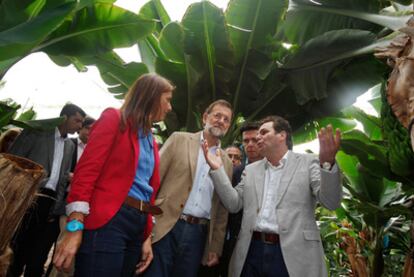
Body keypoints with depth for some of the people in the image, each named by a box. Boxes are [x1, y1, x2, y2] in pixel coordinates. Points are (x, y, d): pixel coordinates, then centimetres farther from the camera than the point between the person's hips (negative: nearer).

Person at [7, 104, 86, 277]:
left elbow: (63, 178, 14)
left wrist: (57, 207, 4)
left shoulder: (70, 145, 16)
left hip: (49, 200, 4)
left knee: (36, 254, 6)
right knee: (15, 248, 0)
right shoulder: (38, 129, 2)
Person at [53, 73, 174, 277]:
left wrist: (147, 237, 11)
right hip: (107, 221, -7)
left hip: (138, 225, 8)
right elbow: (86, 170, -11)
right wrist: (74, 228, -20)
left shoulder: (151, 141, 20)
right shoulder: (115, 119, -1)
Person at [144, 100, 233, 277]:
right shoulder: (179, 139, 4)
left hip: (198, 233, 3)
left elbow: (221, 209, 13)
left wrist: (216, 248, 9)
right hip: (165, 227, -3)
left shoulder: (226, 162, 13)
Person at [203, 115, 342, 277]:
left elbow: (331, 202, -8)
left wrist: (327, 162, -24)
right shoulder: (251, 170, 15)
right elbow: (233, 204, 9)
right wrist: (217, 169, 1)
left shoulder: (308, 163, 3)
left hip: (293, 253, -3)